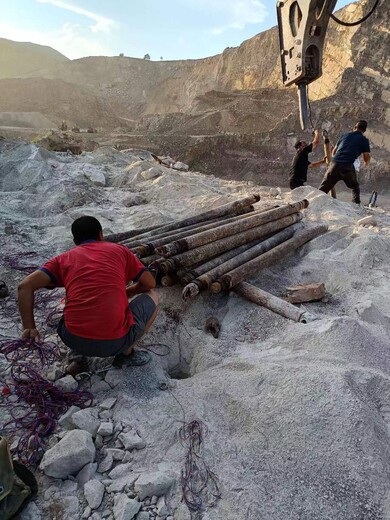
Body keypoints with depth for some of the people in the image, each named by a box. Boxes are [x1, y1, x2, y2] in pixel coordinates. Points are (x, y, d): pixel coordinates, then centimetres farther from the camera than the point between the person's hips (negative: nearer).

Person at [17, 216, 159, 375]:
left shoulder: (64, 258, 14)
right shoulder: (119, 250, 12)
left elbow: (25, 286, 2)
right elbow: (150, 283, 17)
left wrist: (29, 328, 6)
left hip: (74, 340, 3)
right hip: (116, 342, -3)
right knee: (152, 296, 23)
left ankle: (78, 356, 20)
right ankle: (126, 354, 18)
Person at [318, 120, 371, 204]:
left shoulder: (345, 135, 21)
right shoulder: (364, 140, 10)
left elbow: (333, 153, 27)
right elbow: (366, 162, 9)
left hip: (334, 164, 2)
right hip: (347, 167, -2)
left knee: (322, 189, 4)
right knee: (355, 187, 22)